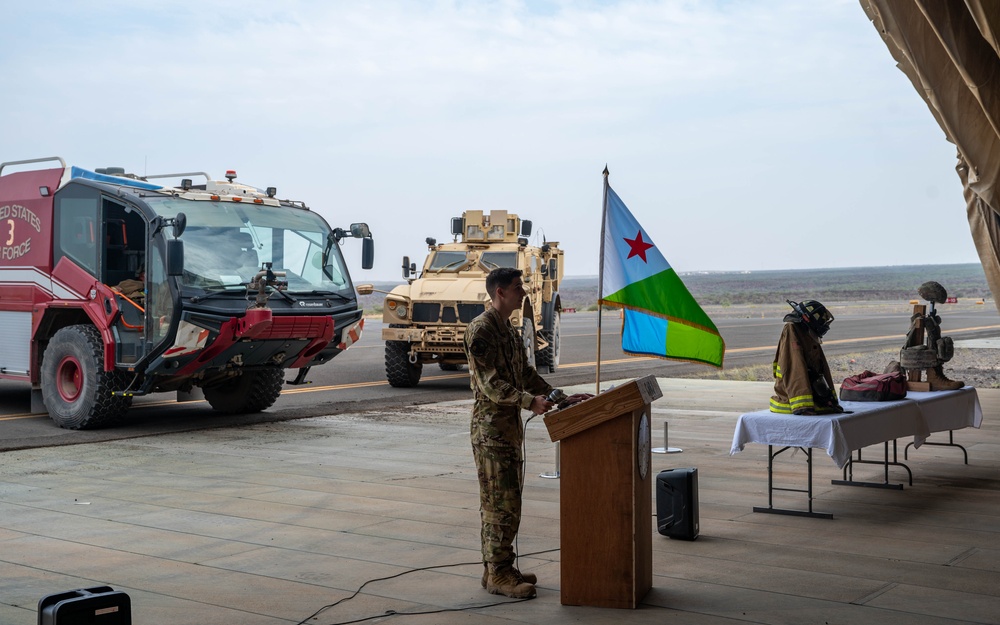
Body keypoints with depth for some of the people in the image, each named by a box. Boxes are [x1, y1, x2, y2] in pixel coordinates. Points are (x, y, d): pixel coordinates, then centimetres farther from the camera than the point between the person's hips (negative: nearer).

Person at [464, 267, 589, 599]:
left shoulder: (508, 330, 16)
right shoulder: (481, 330, -15)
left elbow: (525, 373, 19)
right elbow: (490, 383, -21)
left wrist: (560, 398, 11)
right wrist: (530, 402, -28)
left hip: (509, 425, 10)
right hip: (490, 425, -10)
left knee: (504, 500, 13)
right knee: (501, 502, -6)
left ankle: (497, 566, 20)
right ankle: (497, 575, 0)